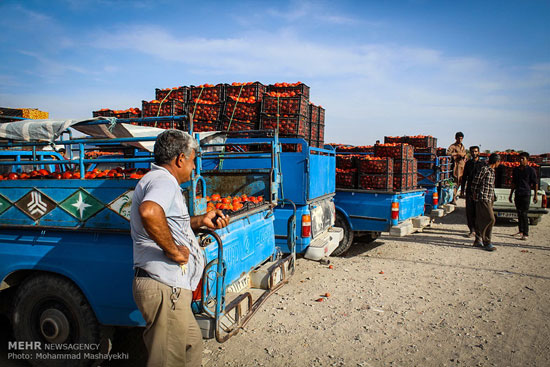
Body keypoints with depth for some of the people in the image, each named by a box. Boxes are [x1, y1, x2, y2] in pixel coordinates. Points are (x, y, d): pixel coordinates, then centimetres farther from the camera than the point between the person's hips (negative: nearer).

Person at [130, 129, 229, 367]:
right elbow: (149, 213, -39)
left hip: (170, 287, 11)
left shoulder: (156, 179, 20)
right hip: (164, 288, -11)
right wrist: (173, 250, -26)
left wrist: (201, 221, 22)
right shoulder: (163, 181, -16)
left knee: (192, 345, 24)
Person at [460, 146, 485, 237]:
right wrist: (462, 190, 11)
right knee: (469, 211, 0)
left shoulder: (482, 163, 2)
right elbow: (464, 177, 15)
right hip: (469, 190, 3)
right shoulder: (468, 163, 11)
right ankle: (472, 230, 7)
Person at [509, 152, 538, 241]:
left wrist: (535, 195, -9)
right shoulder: (516, 170, 13)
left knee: (524, 214, -9)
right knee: (519, 213, 11)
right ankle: (521, 231, 22)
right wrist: (511, 195, 19)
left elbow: (535, 183, -3)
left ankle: (526, 234, -5)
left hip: (526, 194, -6)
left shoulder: (531, 170, -3)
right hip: (517, 194, 6)